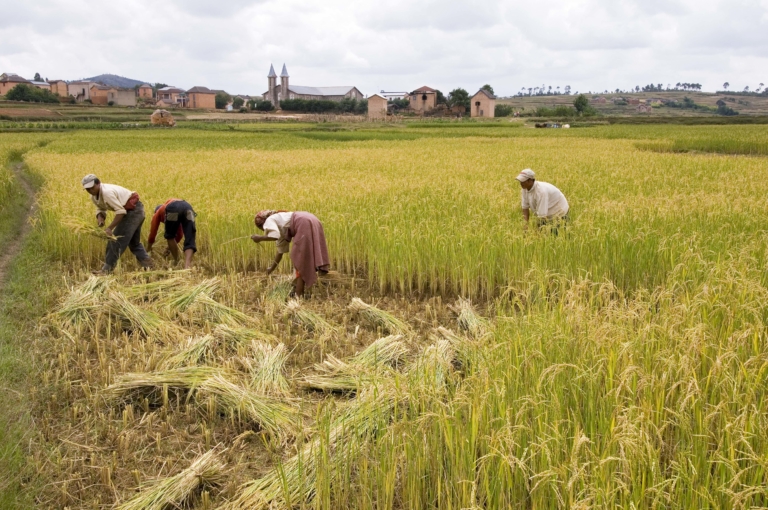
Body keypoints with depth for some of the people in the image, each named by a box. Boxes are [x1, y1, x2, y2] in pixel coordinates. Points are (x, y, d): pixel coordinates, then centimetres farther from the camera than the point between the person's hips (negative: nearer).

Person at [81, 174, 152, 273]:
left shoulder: (107, 192, -25)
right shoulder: (94, 196, 4)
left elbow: (121, 211, -26)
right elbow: (100, 209, 15)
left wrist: (110, 228, -27)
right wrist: (100, 217, -9)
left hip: (133, 210, -10)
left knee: (116, 241, -7)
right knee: (134, 242, 19)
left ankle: (106, 270, -1)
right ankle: (147, 265, 22)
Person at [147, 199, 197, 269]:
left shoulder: (158, 213, 39)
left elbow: (153, 232, 39)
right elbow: (180, 234, 55)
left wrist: (148, 248, 54)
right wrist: (172, 246, 67)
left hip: (173, 209, -3)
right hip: (188, 208, 3)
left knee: (169, 236, 22)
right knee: (189, 241, -2)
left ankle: (177, 262, 23)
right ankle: (187, 266, -22)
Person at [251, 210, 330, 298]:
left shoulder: (269, 221, 9)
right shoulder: (281, 228, 33)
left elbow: (275, 236, -12)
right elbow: (281, 250, 41)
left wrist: (260, 238, 4)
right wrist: (272, 268, 51)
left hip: (305, 224, -9)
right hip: (313, 222, 9)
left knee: (300, 259, -3)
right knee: (299, 258, 18)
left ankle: (299, 296, -1)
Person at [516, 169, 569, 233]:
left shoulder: (541, 191, -34)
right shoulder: (525, 188, -10)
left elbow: (541, 215, -32)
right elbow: (525, 207, 0)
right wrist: (526, 224, -11)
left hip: (558, 214, -7)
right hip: (546, 215, 8)